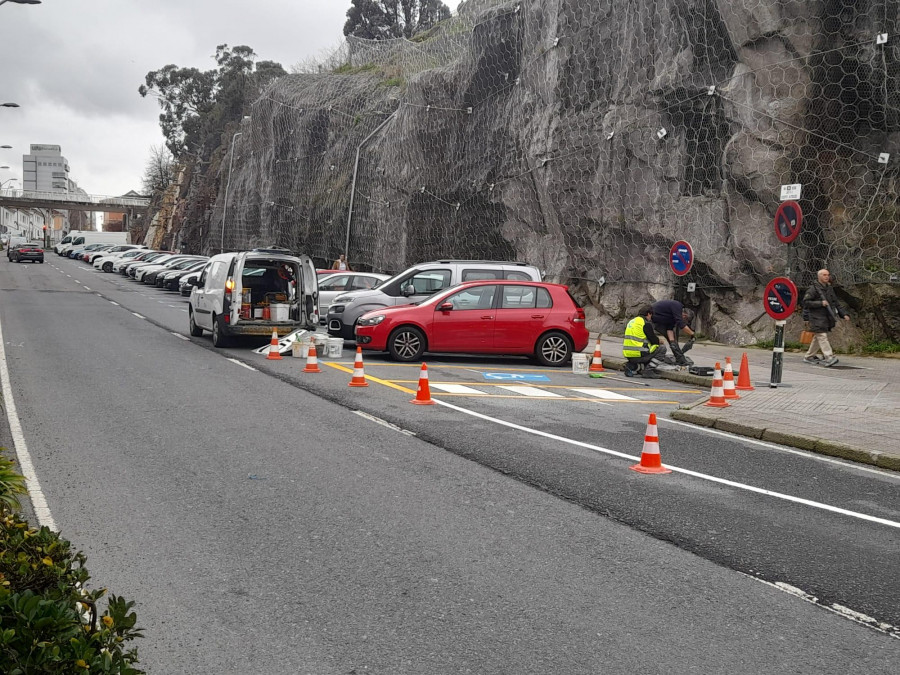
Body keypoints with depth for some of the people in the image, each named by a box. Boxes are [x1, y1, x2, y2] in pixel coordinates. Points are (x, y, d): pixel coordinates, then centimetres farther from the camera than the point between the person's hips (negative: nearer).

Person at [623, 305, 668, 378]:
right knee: (662, 348, 5)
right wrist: (659, 341, 17)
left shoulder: (631, 322, 18)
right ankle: (648, 370, -4)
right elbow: (654, 341, -6)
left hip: (628, 355, 8)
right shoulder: (646, 323, -9)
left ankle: (633, 367, 8)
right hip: (638, 354, -8)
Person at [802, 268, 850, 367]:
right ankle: (829, 357, -22)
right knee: (822, 336, -14)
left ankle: (809, 356, 21)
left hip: (827, 317, 8)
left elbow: (835, 303, 19)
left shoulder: (829, 288, 16)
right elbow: (806, 301, -13)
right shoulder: (813, 289, -7)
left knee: (817, 338, 11)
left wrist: (844, 314, 9)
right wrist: (820, 303, -19)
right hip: (817, 317, -8)